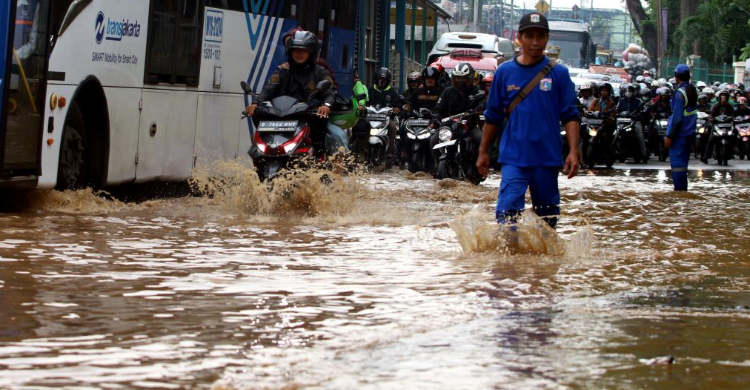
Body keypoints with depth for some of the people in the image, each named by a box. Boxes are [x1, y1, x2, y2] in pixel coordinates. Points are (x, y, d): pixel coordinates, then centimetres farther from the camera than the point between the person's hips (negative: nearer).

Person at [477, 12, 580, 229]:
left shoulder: (558, 73, 0)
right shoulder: (504, 72, 4)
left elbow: (570, 115, -1)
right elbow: (492, 116, 12)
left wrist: (573, 152, -10)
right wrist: (483, 152, 13)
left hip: (547, 156, 0)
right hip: (513, 156, 0)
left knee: (547, 215, 10)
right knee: (507, 210, -15)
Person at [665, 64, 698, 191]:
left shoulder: (680, 93, -17)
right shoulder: (693, 90, 8)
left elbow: (677, 117, -20)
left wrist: (669, 136, -16)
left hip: (679, 133, -8)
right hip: (690, 133, 9)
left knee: (677, 160, -5)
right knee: (683, 160, 16)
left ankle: (679, 189, -7)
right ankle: (683, 188, 21)